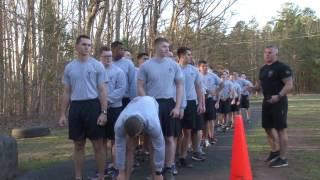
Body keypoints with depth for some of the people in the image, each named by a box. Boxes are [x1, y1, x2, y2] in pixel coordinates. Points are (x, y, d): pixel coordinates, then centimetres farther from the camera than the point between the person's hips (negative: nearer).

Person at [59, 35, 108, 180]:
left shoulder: (97, 65, -1)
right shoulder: (69, 67, 10)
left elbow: (102, 91, -3)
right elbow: (66, 93, 13)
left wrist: (104, 112, -11)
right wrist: (62, 114, 8)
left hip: (93, 106, -3)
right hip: (75, 107, 4)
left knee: (98, 144, 1)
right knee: (78, 145, 11)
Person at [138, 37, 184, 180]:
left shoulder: (174, 65, 5)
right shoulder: (146, 66, 0)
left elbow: (180, 86, 6)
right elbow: (140, 87, 1)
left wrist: (177, 107, -2)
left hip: (170, 104, 2)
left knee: (170, 138, 3)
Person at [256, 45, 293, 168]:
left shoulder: (282, 67, -12)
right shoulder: (263, 69, 15)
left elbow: (289, 85, -18)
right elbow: (261, 83, 26)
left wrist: (278, 96, -30)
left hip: (278, 102, -9)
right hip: (267, 101, 9)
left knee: (281, 129, -5)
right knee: (268, 127, 16)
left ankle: (283, 159, 2)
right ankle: (274, 151, 33)